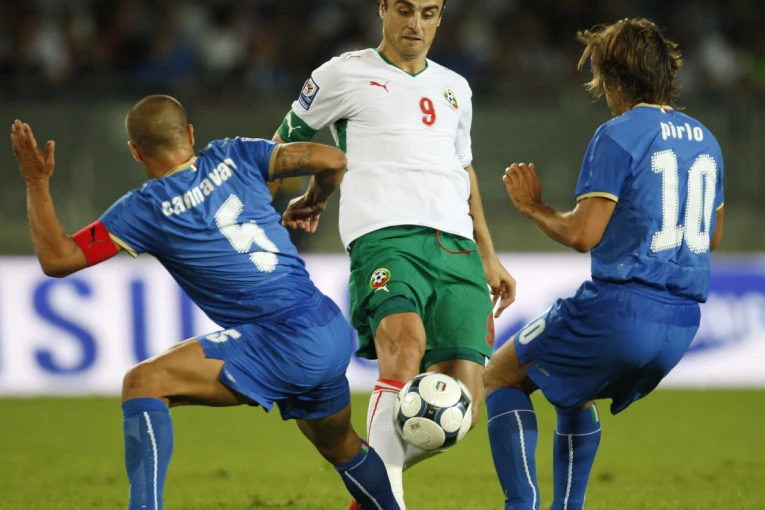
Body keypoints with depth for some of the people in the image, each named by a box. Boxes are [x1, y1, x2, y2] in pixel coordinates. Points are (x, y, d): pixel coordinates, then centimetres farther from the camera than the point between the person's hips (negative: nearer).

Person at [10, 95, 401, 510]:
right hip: (334, 334, 7)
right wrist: (312, 203, 27)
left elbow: (57, 259, -5)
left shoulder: (147, 208, -4)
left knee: (142, 383, -11)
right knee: (340, 446, 29)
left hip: (284, 344, -7)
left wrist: (37, 184, 3)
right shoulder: (232, 157, 9)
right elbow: (332, 160, 7)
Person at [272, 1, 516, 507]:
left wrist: (488, 257, 32)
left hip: (458, 249, 5)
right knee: (406, 343, -36)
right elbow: (288, 139, 23)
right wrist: (294, 197, 13)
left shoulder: (455, 88, 25)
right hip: (386, 237, -5)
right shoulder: (347, 75, 10)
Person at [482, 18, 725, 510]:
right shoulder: (704, 140, 13)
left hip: (619, 310, -7)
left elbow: (583, 234, -14)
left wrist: (533, 206, 3)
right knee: (576, 395, 31)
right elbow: (712, 235, 24)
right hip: (682, 322, 7)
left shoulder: (618, 136, -10)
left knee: (501, 377, 11)